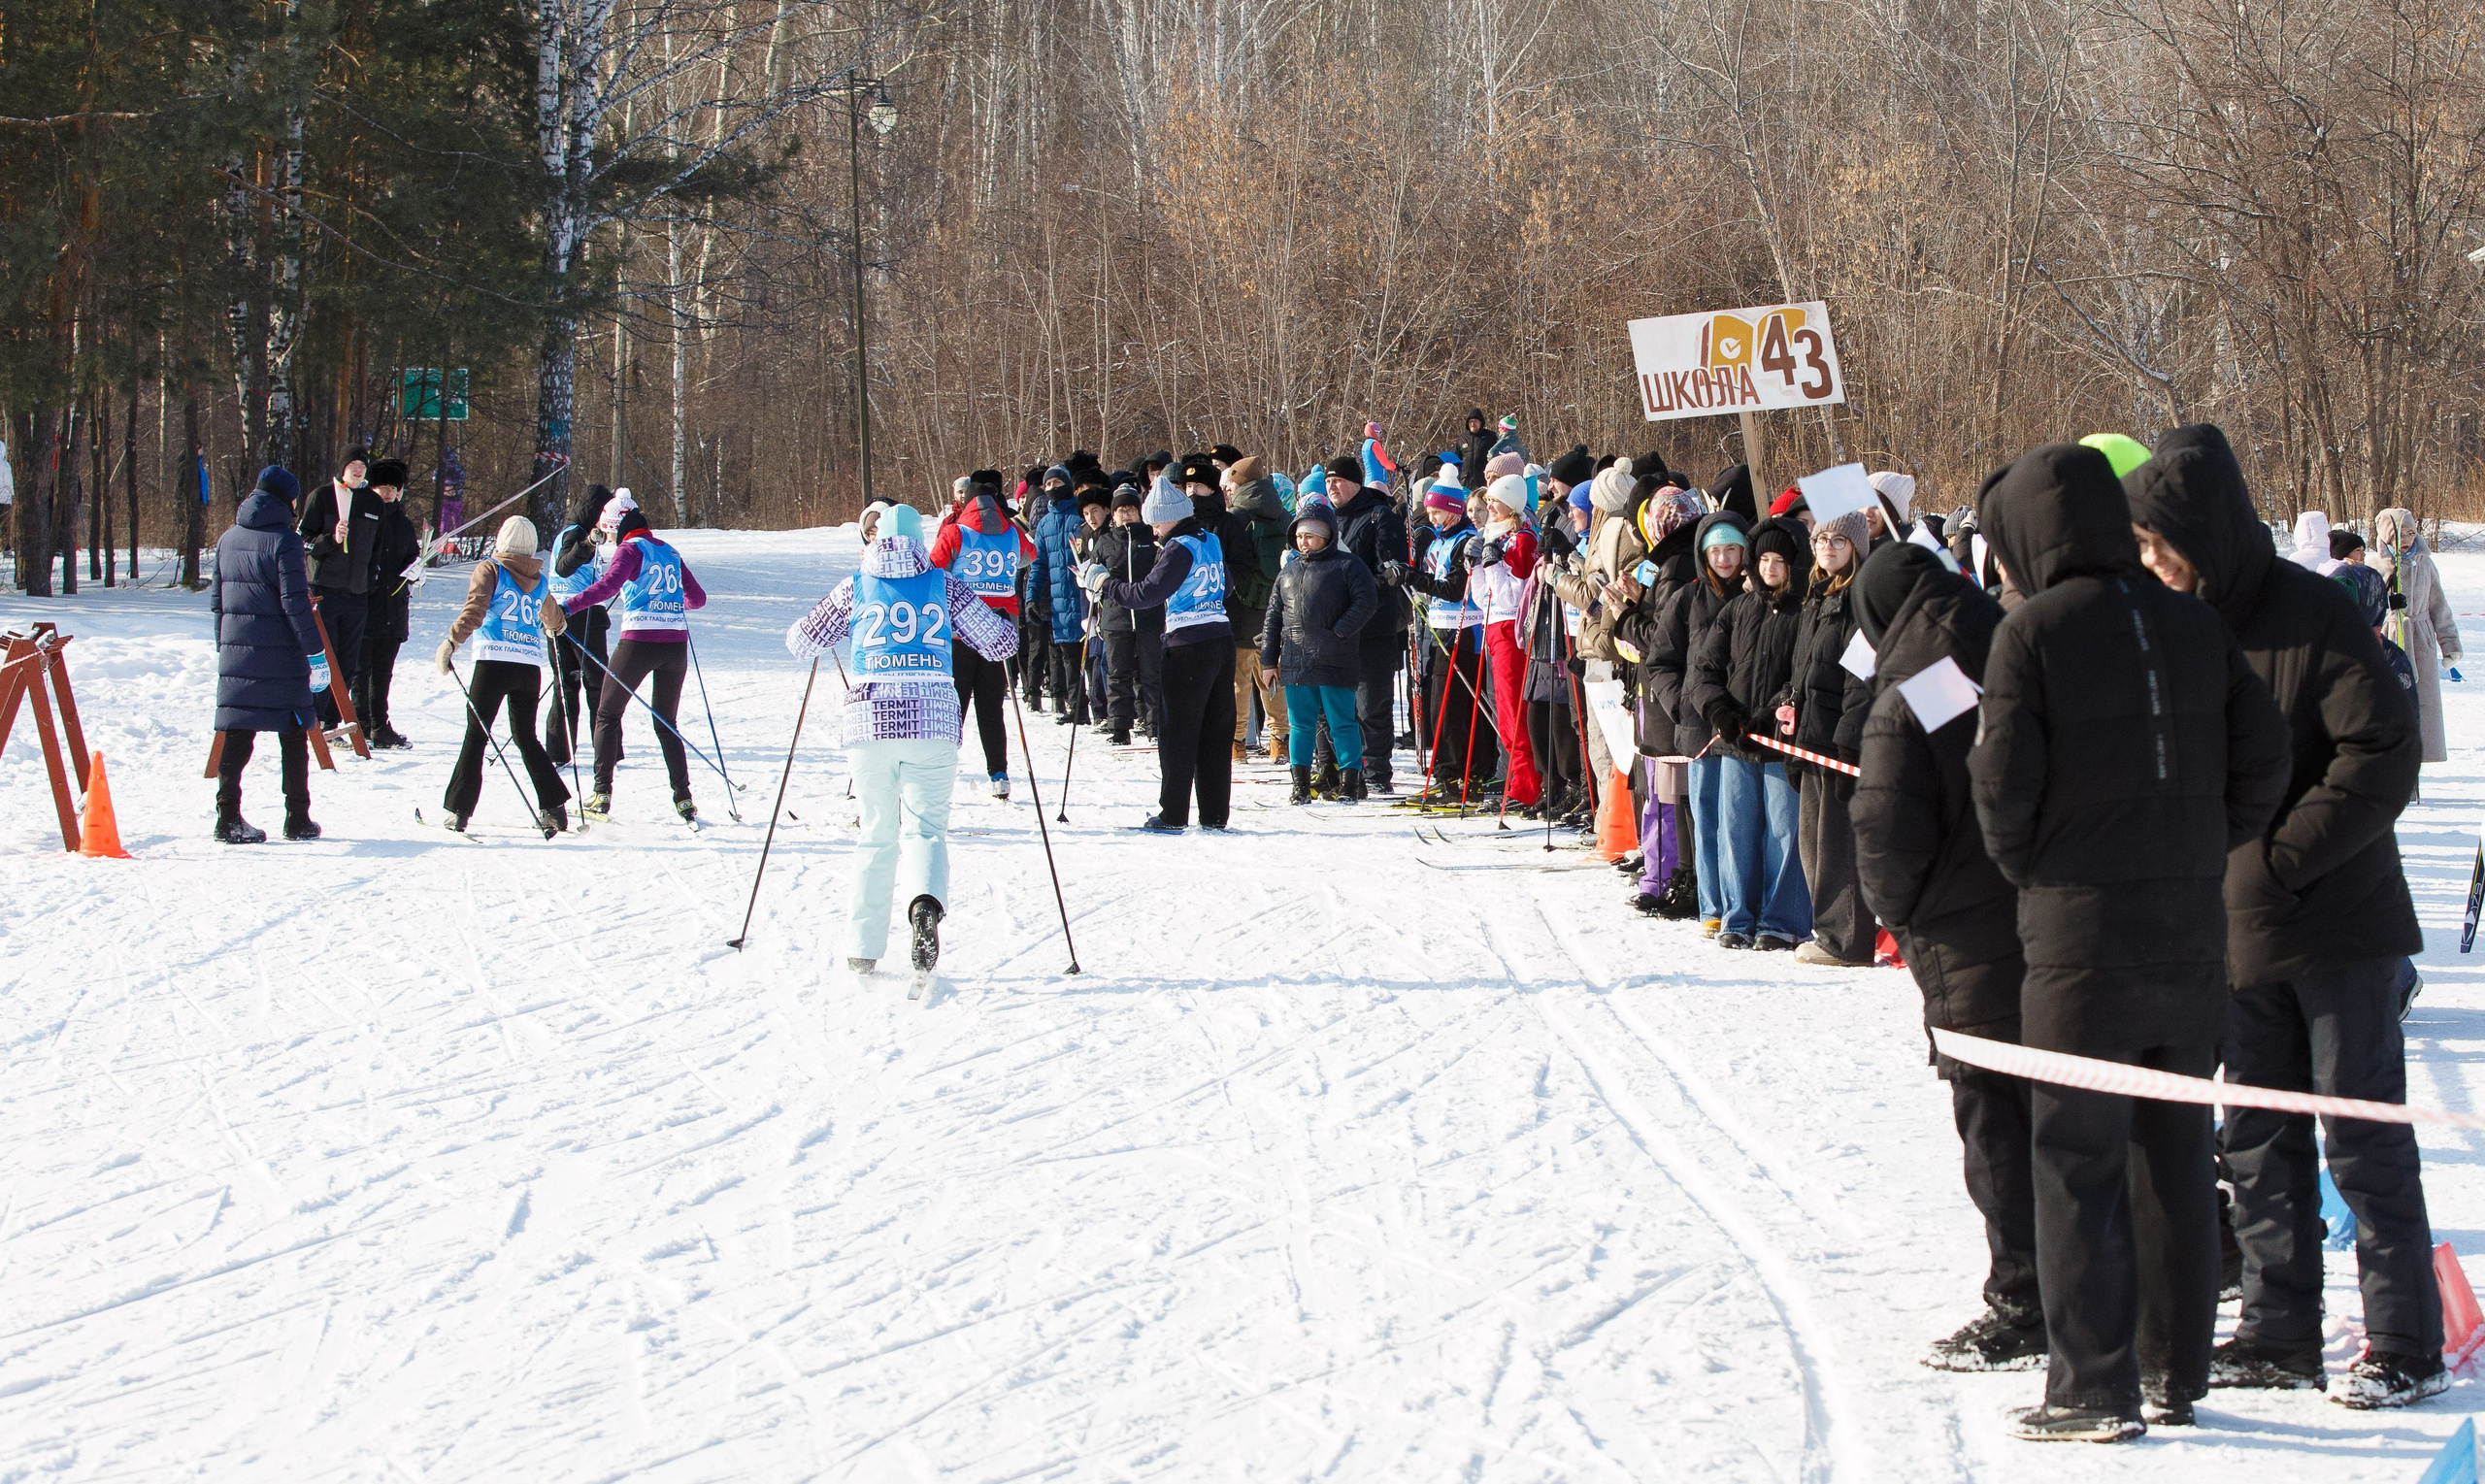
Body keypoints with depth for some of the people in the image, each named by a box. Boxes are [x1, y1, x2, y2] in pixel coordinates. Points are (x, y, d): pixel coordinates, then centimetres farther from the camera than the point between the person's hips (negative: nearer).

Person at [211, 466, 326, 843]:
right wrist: (314, 649, -9)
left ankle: (228, 818, -3)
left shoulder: (228, 539, 9)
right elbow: (295, 602, -14)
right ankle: (297, 819, 8)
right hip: (279, 654, -5)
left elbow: (217, 600, 14)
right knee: (292, 735, 5)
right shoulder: (283, 540, -11)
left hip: (236, 651, 5)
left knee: (237, 735, 5)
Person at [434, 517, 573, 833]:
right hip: (531, 665, 4)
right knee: (526, 737, 16)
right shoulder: (539, 581, 16)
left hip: (495, 661, -4)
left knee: (476, 735, -1)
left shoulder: (490, 570, 2)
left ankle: (458, 810, -6)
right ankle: (554, 805, 10)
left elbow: (474, 610, -14)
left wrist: (452, 642, -17)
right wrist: (554, 626, 57)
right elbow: (554, 620, 35)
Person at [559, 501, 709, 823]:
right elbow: (697, 597, 21)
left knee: (608, 714, 8)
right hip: (676, 643, 5)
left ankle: (602, 795, 1)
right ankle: (683, 799, 6)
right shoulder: (669, 552, 17)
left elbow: (608, 584, -20)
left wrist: (568, 607, -24)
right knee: (667, 724, 16)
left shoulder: (630, 549, -2)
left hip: (639, 640, -5)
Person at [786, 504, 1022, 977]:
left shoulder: (854, 589, 8)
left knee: (878, 835, 13)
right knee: (925, 826, 0)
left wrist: (831, 617, 36)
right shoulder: (945, 585, 6)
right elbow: (1000, 642, 8)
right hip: (933, 722, -1)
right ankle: (925, 903, -33)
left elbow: (800, 642, 16)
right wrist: (1004, 625, 31)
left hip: (870, 722, 1)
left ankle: (862, 950, 11)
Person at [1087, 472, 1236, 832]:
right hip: (1222, 639, 8)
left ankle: (1172, 814, -3)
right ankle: (1215, 813, 10)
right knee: (1215, 732, 9)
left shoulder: (1180, 549, -13)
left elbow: (1147, 593, -19)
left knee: (1177, 731, -2)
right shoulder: (1211, 541, 12)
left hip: (1189, 645, -8)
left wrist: (1104, 583, -8)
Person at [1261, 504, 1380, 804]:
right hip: (1295, 664, 5)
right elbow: (1273, 618, 19)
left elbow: (1367, 601, -9)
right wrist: (1269, 660, 14)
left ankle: (1349, 785, 2)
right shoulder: (1289, 573, 18)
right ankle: (1300, 786, 13)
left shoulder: (1347, 566, 0)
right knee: (1300, 725, 8)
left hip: (1335, 665, -5)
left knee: (1341, 723, -2)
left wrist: (1340, 632, -14)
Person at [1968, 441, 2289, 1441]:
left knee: (2078, 1160, 3)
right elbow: (2262, 752, 3)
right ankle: (2175, 1371, 21)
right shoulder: (2191, 624, 4)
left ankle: (2096, 1388, 3)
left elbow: (2004, 779, -13)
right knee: (2175, 1151, 14)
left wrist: (2022, 866, 5)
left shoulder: (2032, 631, -10)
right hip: (2190, 929, 5)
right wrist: (2203, 852, 13)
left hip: (2082, 925, -5)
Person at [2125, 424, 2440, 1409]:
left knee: (2363, 1137, -2)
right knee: (2259, 1142, 10)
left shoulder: (2314, 616, -14)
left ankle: (2407, 1342, 6)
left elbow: (2384, 759, -18)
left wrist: (2280, 857, -19)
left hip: (2336, 926, -6)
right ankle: (2280, 1332, 19)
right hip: (2236, 930, 6)